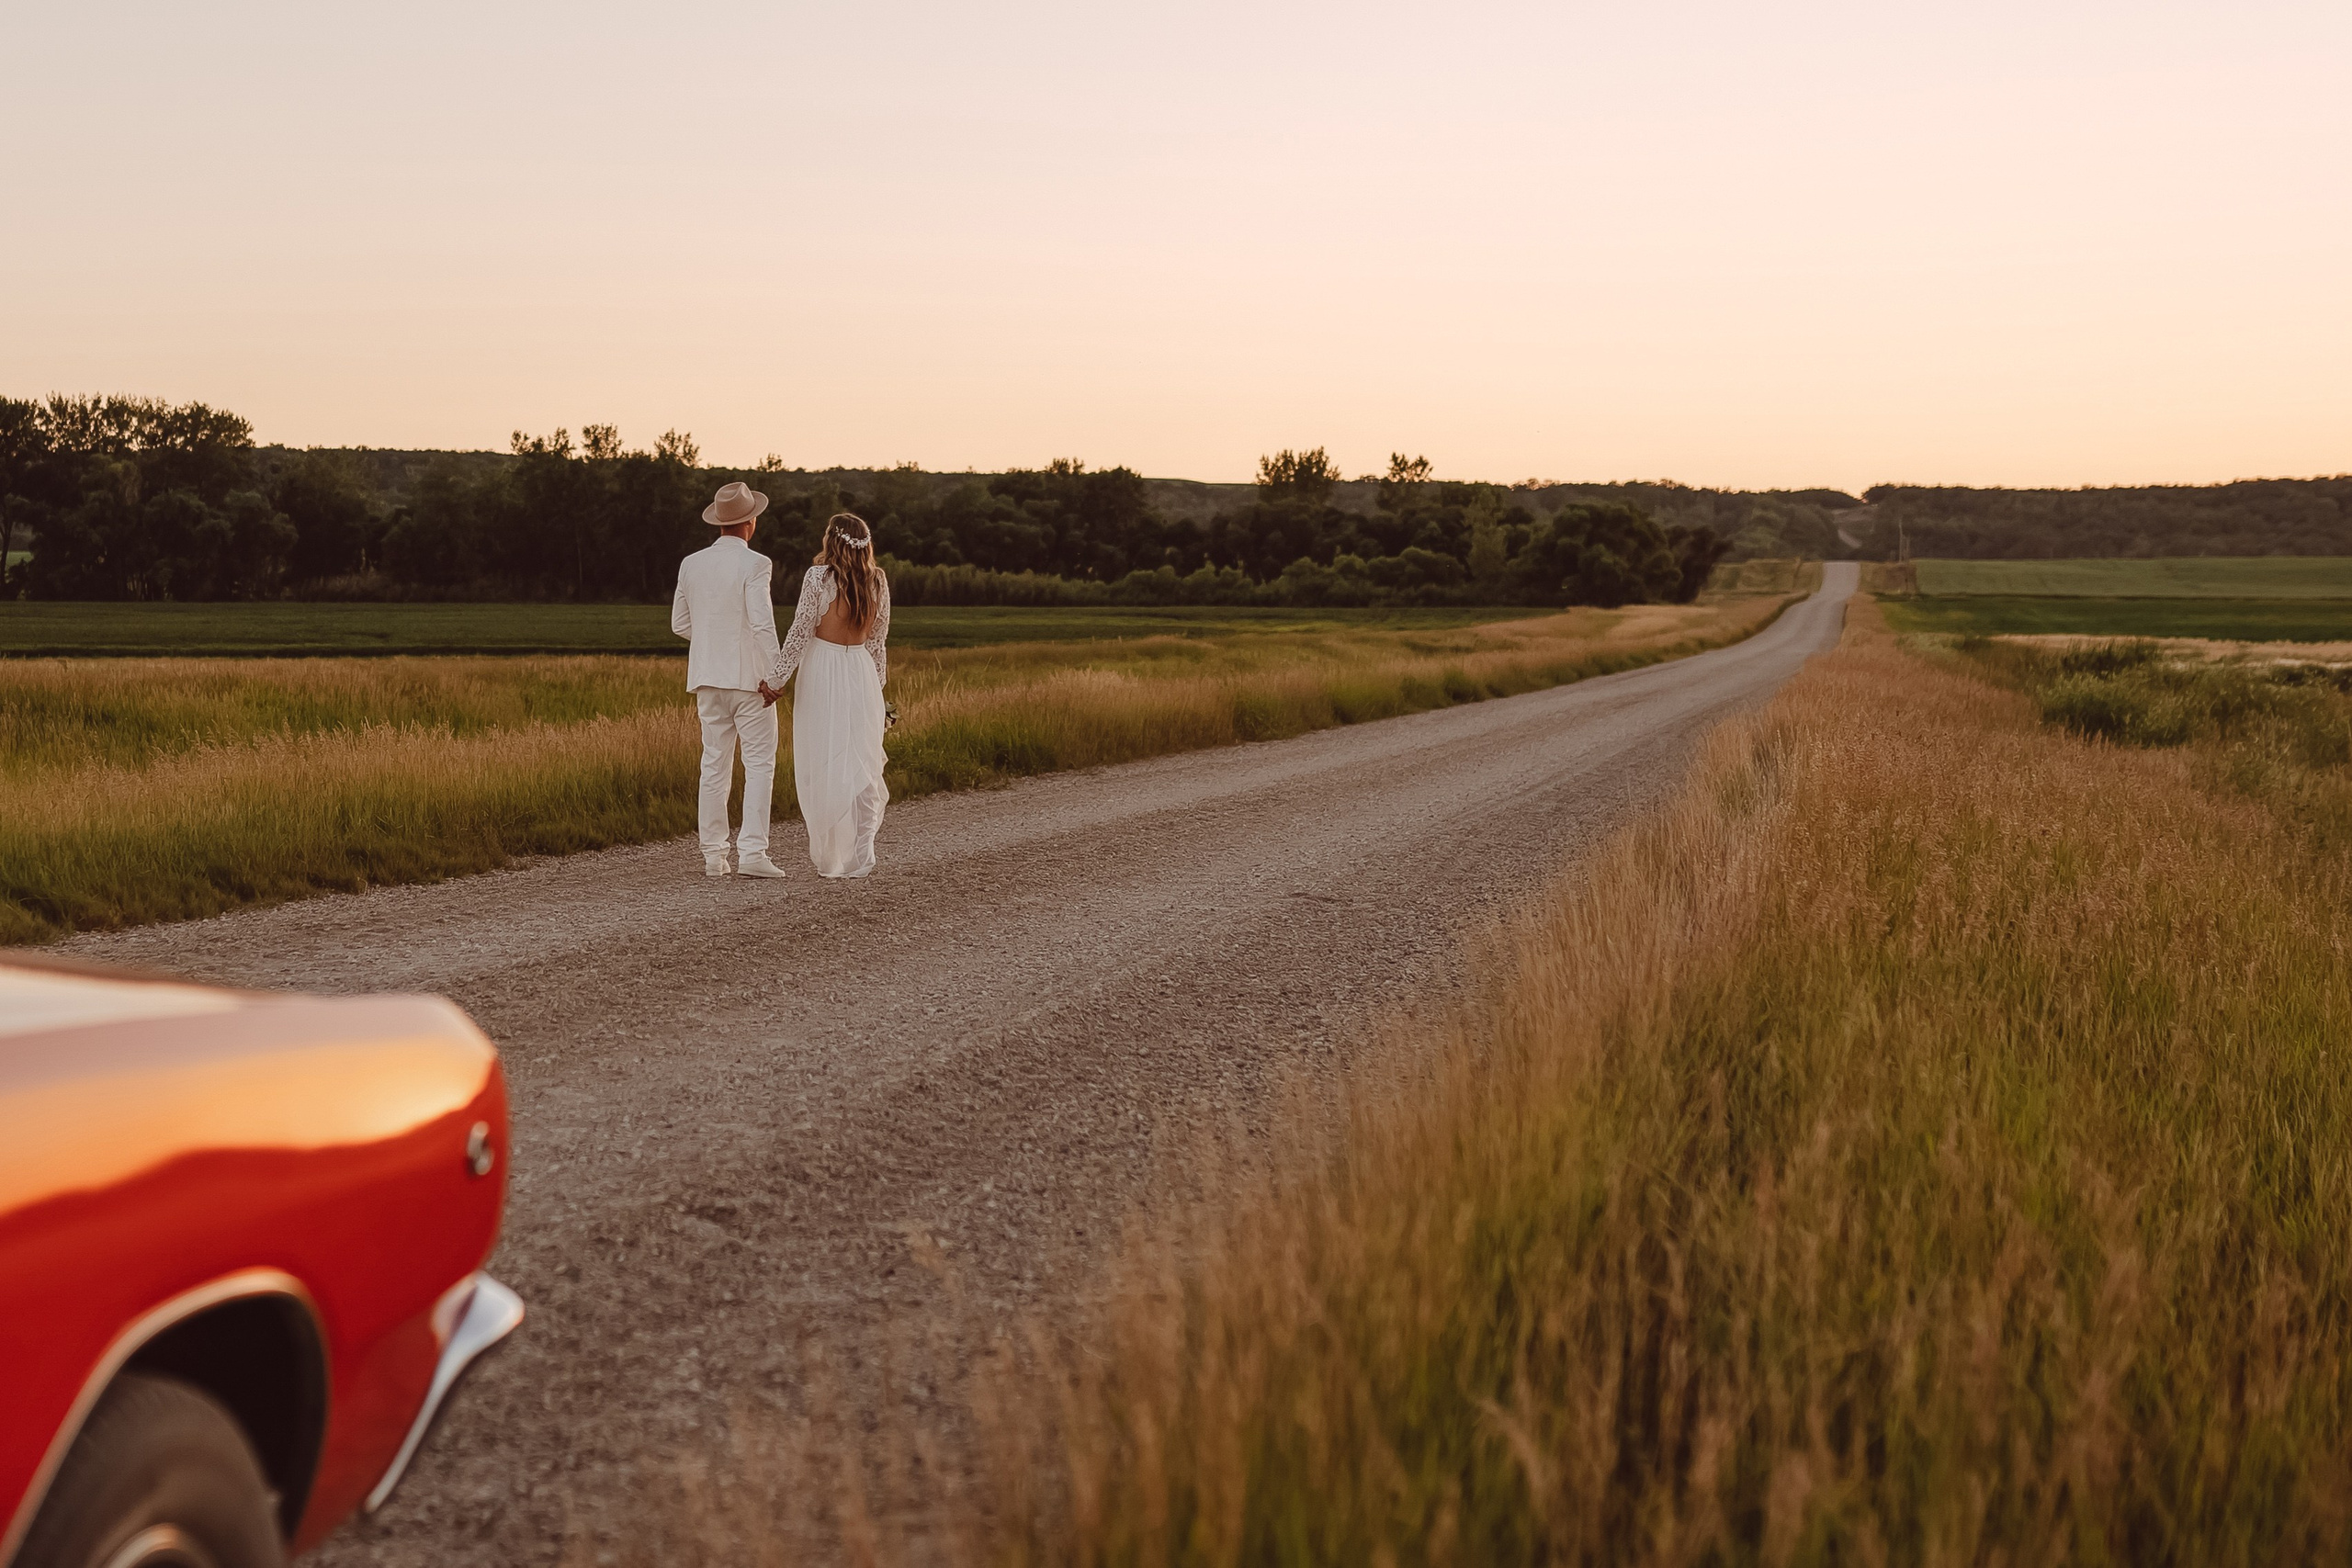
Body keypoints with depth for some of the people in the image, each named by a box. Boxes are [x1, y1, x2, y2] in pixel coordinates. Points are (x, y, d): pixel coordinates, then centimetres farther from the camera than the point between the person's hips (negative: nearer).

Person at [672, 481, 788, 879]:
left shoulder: (691, 564, 7)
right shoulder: (754, 564, -11)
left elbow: (680, 623, 13)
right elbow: (762, 623, -17)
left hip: (707, 678, 5)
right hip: (748, 676, -5)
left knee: (714, 764, 9)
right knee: (759, 764, -1)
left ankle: (713, 855, 9)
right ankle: (752, 852, -9)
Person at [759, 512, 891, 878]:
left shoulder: (819, 577, -11)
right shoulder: (878, 581, 3)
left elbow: (800, 632, -10)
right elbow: (878, 641, 10)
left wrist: (776, 679, -3)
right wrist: (876, 688, 19)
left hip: (822, 674, -4)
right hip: (862, 674, 4)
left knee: (822, 767, 4)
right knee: (860, 765, 7)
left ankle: (828, 857, 6)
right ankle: (859, 857, 2)